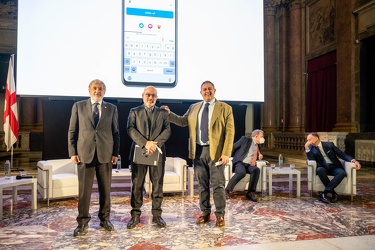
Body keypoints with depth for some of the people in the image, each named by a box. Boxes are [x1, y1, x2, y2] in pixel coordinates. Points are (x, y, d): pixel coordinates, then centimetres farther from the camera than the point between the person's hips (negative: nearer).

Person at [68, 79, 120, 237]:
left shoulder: (112, 108, 10)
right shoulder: (78, 106, 8)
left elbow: (115, 132, 8)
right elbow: (72, 131, 5)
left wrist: (115, 153, 1)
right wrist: (72, 152, -3)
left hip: (105, 154, 1)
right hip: (84, 153, -1)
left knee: (105, 189, 8)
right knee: (84, 189, 2)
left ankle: (104, 219, 23)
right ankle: (83, 222, 14)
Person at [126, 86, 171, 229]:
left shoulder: (163, 113, 13)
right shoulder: (134, 112, 10)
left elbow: (167, 131, 1)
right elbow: (130, 129, -3)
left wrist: (155, 144, -15)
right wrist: (145, 143, -16)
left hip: (157, 153, 1)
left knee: (157, 184, 4)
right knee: (137, 185, 2)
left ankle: (157, 215, 14)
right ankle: (135, 215, 12)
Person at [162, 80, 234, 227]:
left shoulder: (225, 108, -1)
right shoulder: (194, 108, 13)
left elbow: (230, 131, -7)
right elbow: (183, 121, 16)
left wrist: (226, 153, -14)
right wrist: (169, 114, 1)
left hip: (215, 151, -4)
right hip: (198, 151, 4)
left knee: (218, 184, 2)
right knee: (202, 184, 12)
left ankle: (220, 215, 15)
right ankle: (205, 213, 25)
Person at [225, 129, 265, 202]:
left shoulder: (258, 147, 21)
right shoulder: (245, 139, 2)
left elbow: (256, 157, 33)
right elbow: (233, 147, 2)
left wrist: (259, 155, 10)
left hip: (249, 165, 5)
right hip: (239, 162, -5)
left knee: (256, 169, -29)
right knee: (242, 172, -37)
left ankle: (250, 193, -28)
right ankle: (227, 190, -23)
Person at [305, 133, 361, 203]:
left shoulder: (329, 145, 7)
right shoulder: (311, 148, 6)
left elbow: (342, 155, 4)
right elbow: (312, 159, -9)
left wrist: (353, 160, -12)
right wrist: (307, 148, -18)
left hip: (334, 167, 1)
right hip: (323, 168, 0)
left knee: (342, 173, -33)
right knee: (319, 170, -36)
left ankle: (324, 193, -33)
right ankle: (333, 193, -26)